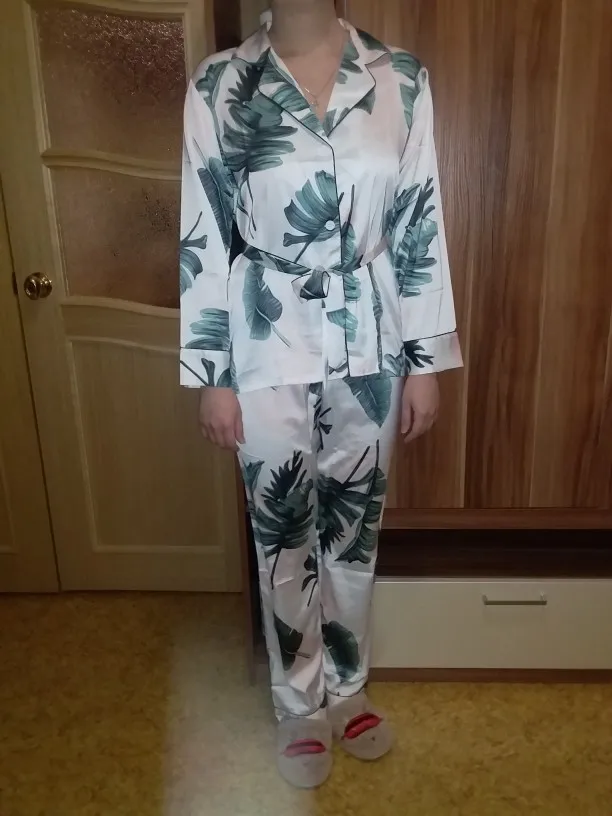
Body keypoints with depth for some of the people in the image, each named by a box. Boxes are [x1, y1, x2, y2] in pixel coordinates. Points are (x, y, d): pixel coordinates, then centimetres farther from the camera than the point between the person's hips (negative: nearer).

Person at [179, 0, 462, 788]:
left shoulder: (402, 79, 1)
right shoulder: (218, 86, -4)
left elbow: (421, 228, 1)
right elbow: (203, 239, -4)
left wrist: (425, 360, 0)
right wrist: (211, 375, -5)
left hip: (369, 346, 2)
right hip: (270, 349, -1)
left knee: (354, 526, 16)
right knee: (285, 536, 11)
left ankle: (347, 686, 41)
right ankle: (300, 704, 36)